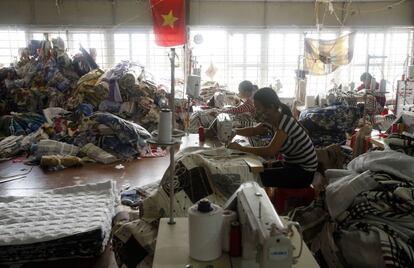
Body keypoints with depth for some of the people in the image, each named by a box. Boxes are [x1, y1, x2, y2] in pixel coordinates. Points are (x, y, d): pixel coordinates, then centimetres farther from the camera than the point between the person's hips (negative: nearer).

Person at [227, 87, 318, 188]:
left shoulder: (285, 122, -27)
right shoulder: (271, 119, -2)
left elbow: (269, 151, -36)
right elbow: (254, 131, 14)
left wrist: (241, 148, -30)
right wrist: (234, 131, -2)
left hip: (304, 172, -8)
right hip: (290, 163, 8)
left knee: (258, 177, -17)